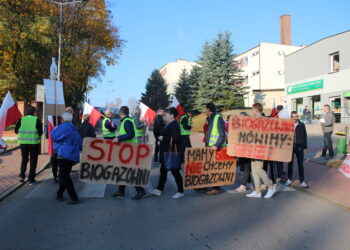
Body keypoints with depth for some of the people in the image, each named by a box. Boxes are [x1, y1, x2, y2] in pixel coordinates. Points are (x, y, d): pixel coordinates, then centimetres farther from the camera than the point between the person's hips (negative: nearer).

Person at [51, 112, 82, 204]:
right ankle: (59, 195, 32)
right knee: (63, 175, 20)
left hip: (65, 156, -9)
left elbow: (54, 136, -7)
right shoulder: (75, 129, 17)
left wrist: (55, 129, 10)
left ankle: (74, 198, -10)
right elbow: (80, 145, 19)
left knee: (64, 176, -8)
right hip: (73, 156, 10)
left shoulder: (64, 127, -10)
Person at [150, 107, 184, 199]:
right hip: (166, 151, 10)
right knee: (163, 170, 15)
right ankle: (159, 189, 25)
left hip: (172, 152, -10)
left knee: (175, 171, -1)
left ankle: (180, 191, 11)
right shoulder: (169, 124, 13)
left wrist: (163, 138, -21)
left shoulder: (174, 124, -17)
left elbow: (175, 138, -29)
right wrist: (160, 137, 6)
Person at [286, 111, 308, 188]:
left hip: (299, 147, 0)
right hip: (290, 146, 0)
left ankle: (302, 181, 9)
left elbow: (305, 136, 5)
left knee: (300, 164, 1)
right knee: (290, 163, 11)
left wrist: (305, 146, 2)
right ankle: (289, 179, 24)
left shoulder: (301, 125, 1)